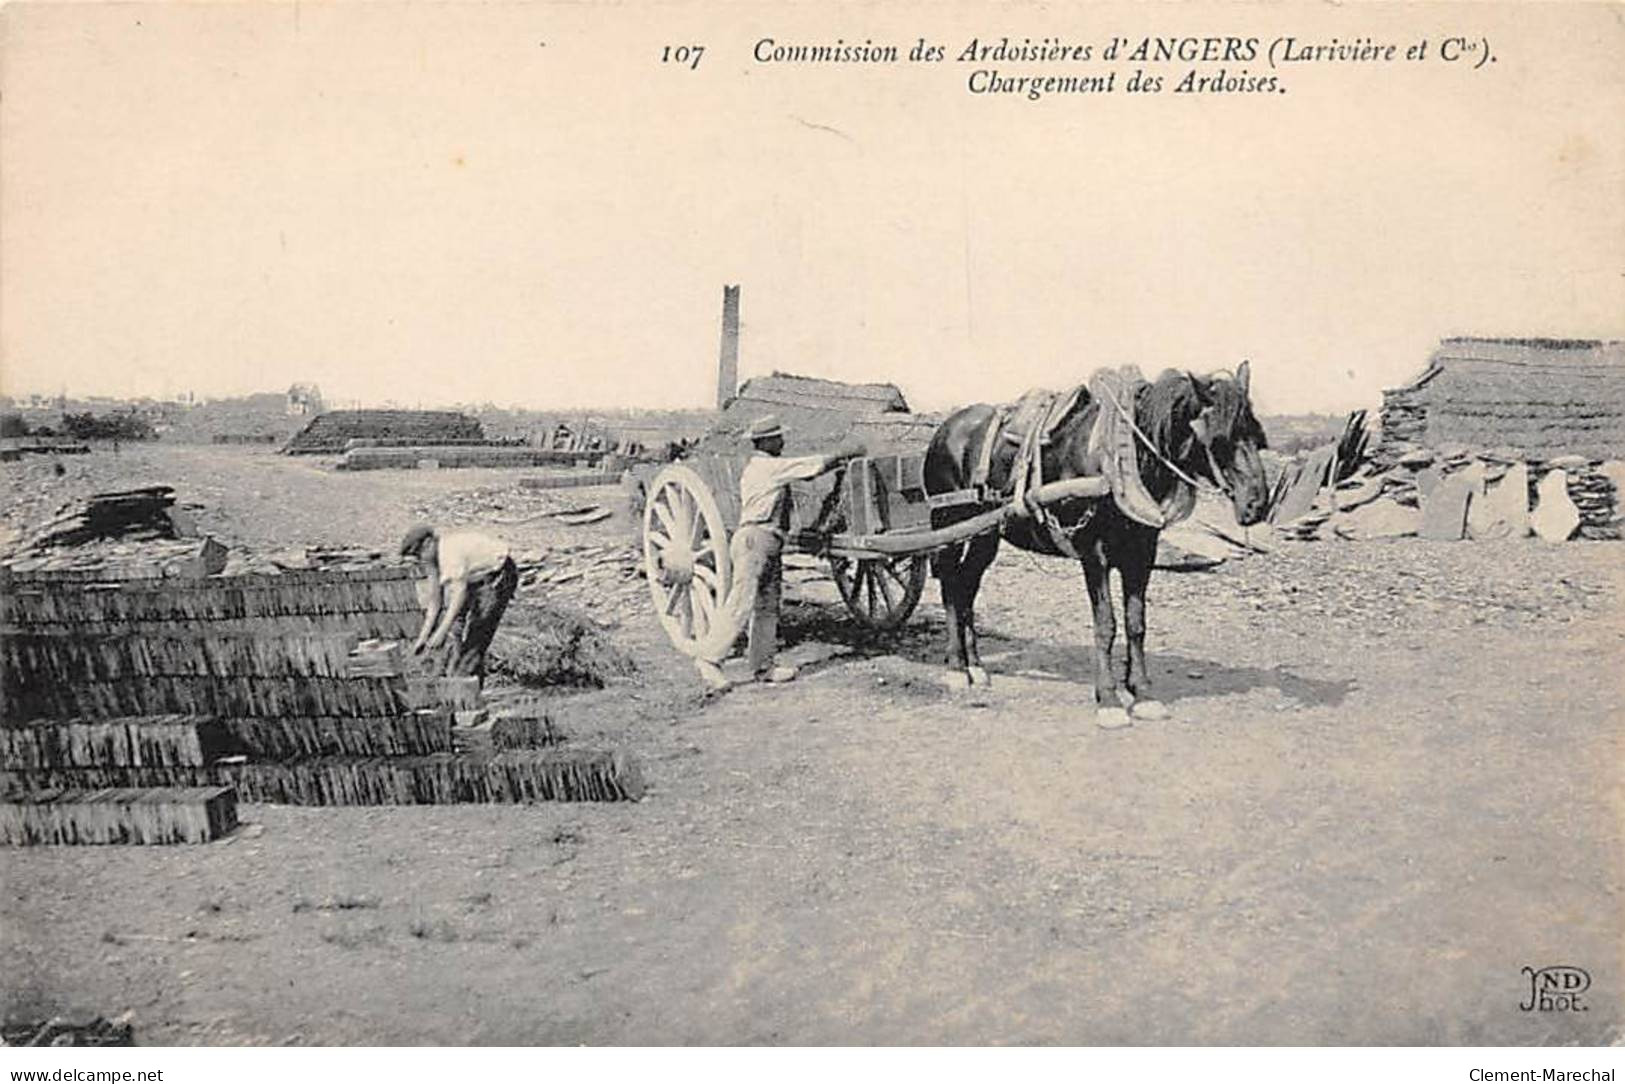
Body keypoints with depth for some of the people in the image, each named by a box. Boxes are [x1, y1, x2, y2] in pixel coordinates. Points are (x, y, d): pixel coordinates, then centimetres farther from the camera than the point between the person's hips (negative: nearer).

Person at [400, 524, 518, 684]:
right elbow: (435, 600, 1)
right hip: (477, 579, 10)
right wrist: (423, 636, -3)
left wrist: (441, 632, -38)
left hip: (498, 576, -10)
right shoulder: (432, 558, -2)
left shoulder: (452, 551, -31)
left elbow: (460, 593, -36)